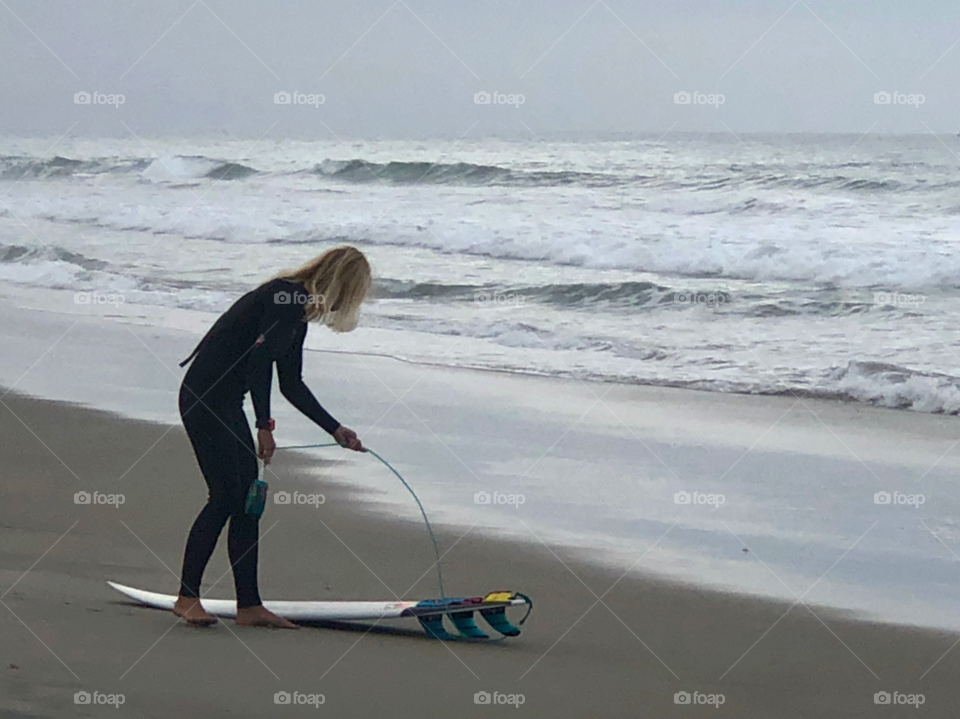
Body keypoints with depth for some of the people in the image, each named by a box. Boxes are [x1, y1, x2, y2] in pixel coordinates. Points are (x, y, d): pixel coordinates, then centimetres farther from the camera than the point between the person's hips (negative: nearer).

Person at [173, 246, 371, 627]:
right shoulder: (286, 296, -14)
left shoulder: (298, 311, 15)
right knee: (226, 494, -10)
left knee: (248, 497, 7)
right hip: (204, 399, -10)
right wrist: (264, 426, -22)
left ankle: (249, 606, 9)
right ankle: (187, 597, 0)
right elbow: (259, 358, -22)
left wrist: (336, 430, 22)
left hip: (227, 403, 10)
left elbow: (291, 385, 22)